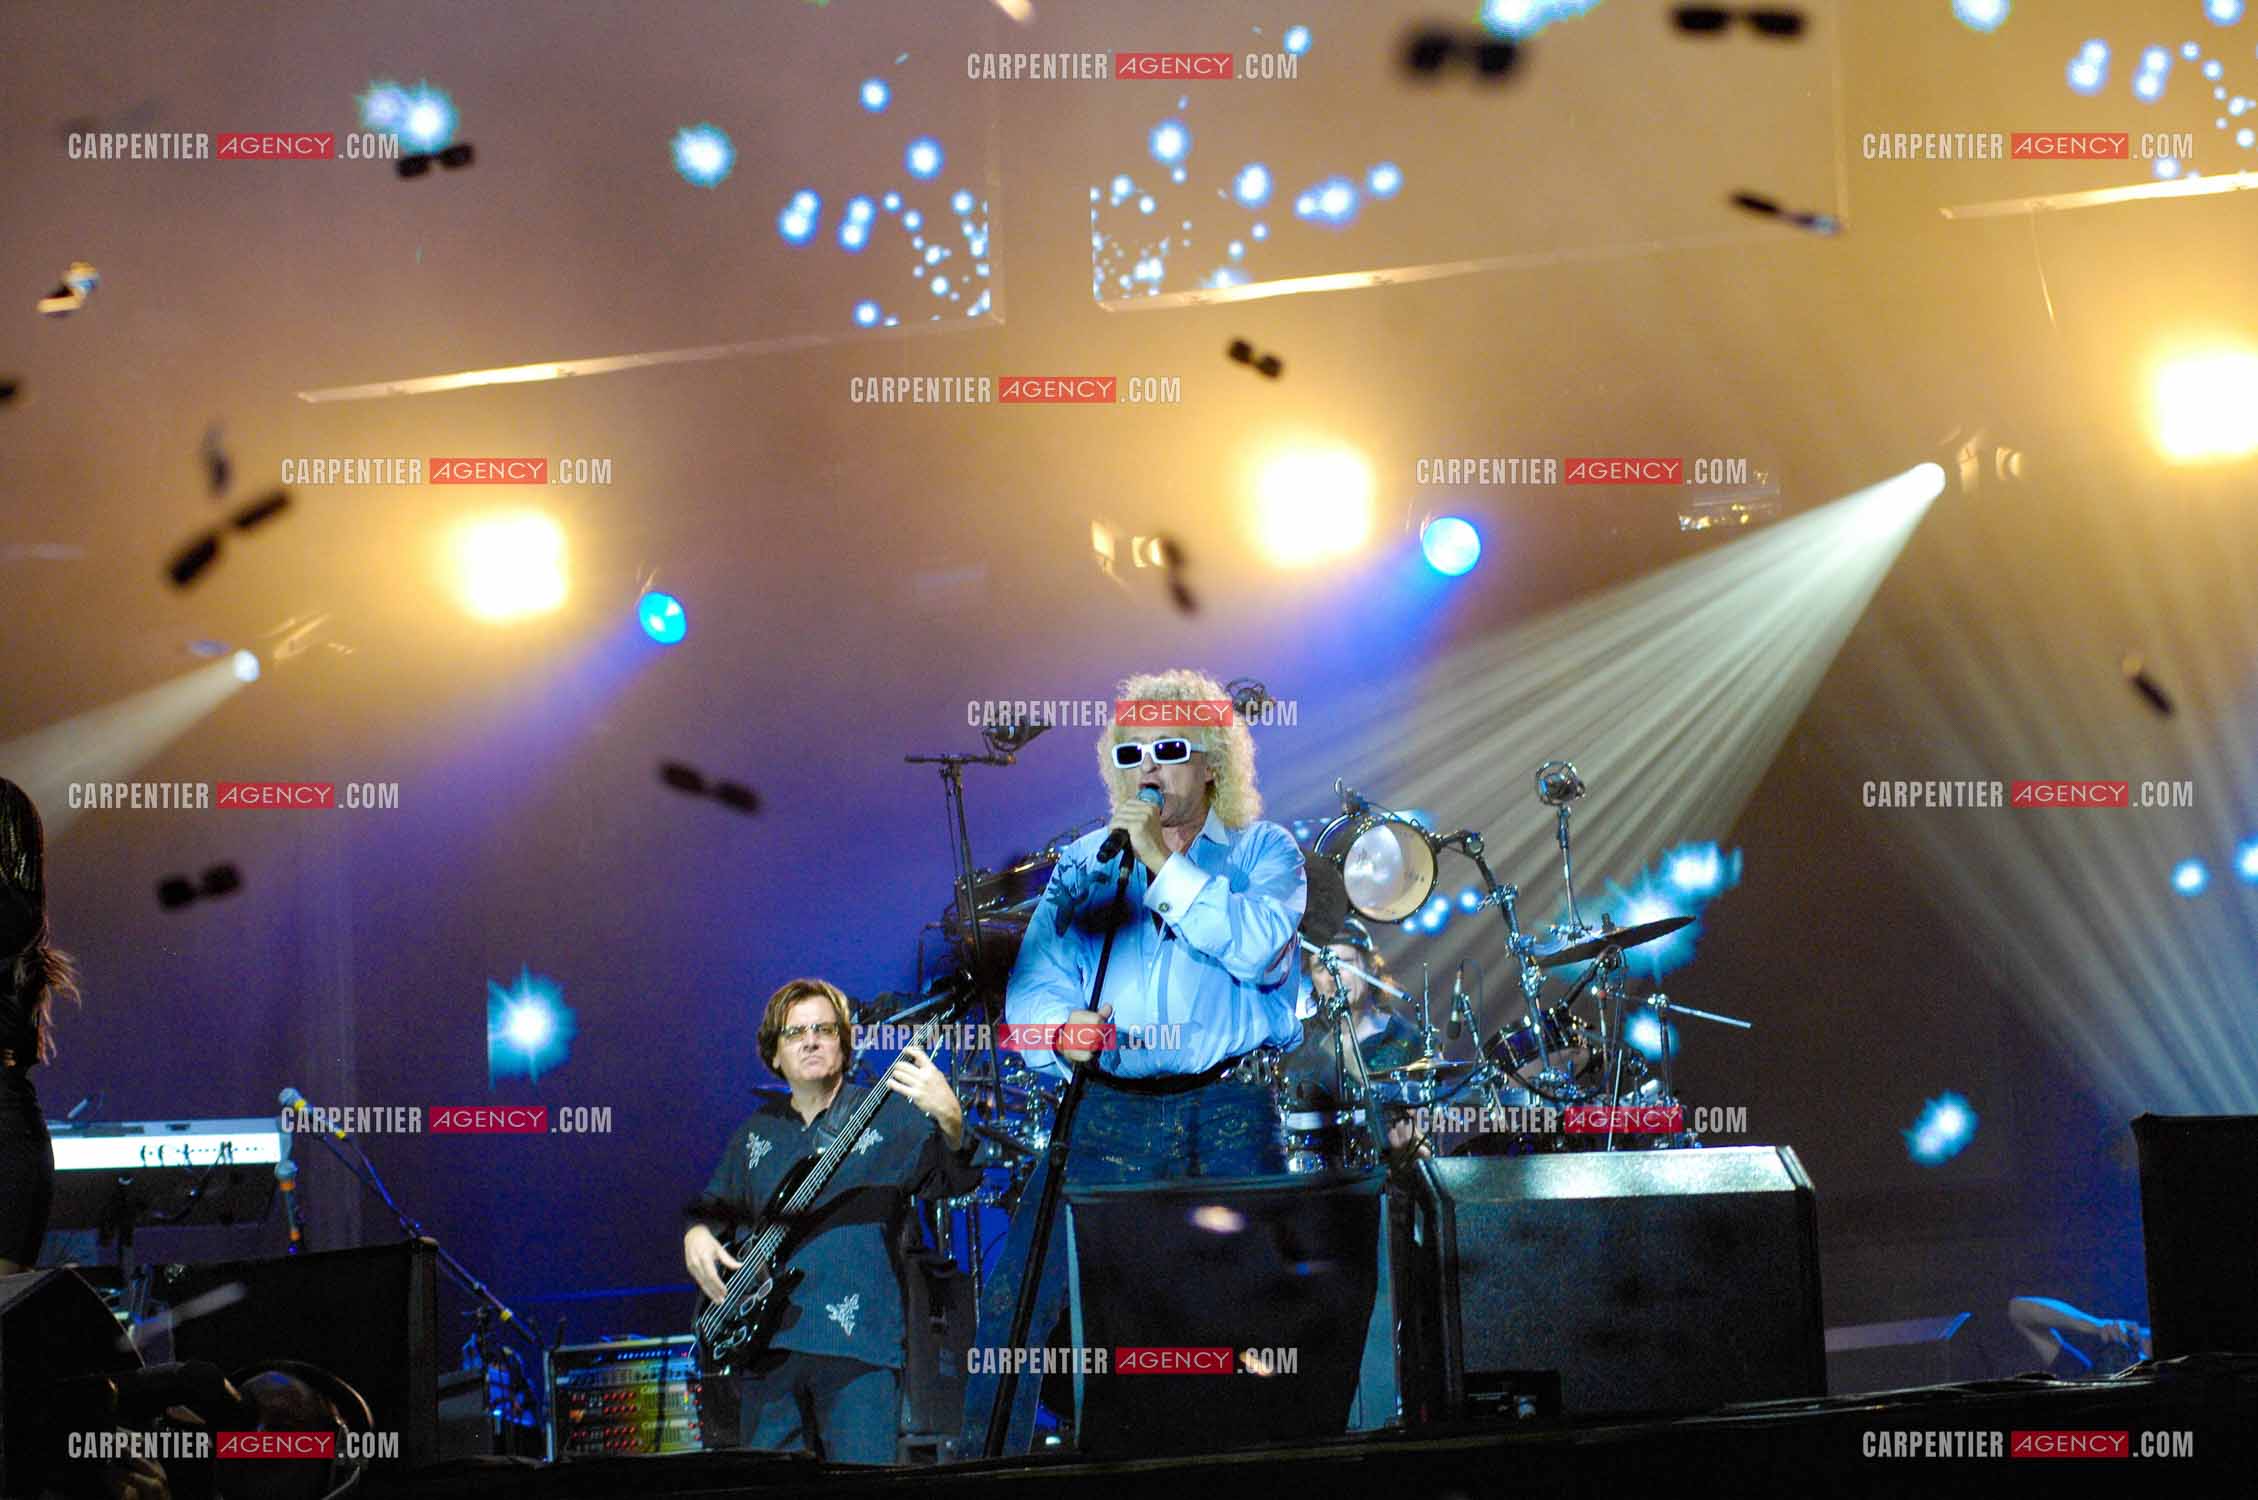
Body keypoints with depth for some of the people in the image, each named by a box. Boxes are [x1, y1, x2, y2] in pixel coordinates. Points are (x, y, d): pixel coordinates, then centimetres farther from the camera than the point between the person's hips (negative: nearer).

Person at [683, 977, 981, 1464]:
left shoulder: (890, 1116, 3)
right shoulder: (756, 1132, 18)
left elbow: (954, 1178, -11)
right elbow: (714, 1205, 30)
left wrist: (950, 1122, -32)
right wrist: (698, 1235, 6)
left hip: (859, 1341, -5)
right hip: (767, 1342, 5)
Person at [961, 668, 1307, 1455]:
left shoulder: (1261, 851, 7)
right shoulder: (1083, 863, 13)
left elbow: (1257, 949, -12)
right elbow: (1033, 983, 5)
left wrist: (1165, 863, -11)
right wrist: (1059, 1032, -18)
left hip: (1228, 1116, -2)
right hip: (1107, 1114, 2)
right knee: (1017, 1298, -8)